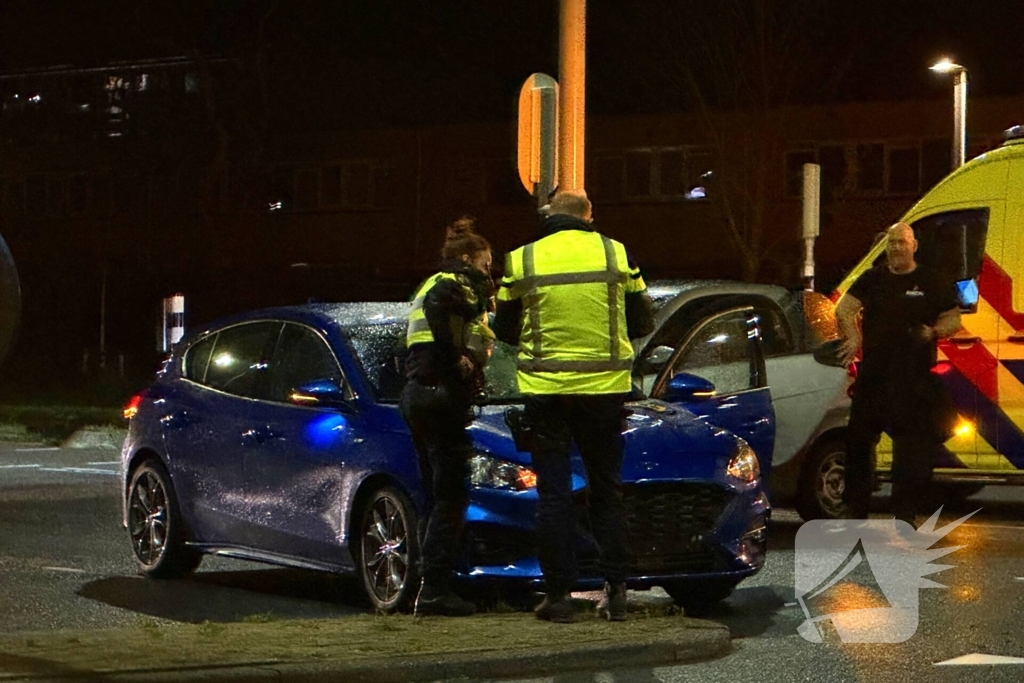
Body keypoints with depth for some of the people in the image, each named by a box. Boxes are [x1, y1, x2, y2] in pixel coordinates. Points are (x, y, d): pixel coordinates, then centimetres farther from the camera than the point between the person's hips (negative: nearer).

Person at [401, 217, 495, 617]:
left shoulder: (431, 285, 25)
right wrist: (457, 357, -21)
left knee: (435, 496, 13)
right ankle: (436, 588, -12)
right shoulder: (458, 283, -5)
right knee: (450, 497, -9)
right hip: (441, 395, -10)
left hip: (417, 393, 10)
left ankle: (429, 587, 13)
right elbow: (438, 307, -27)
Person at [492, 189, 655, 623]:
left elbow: (505, 331, 7)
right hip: (604, 390, 1)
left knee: (553, 494, 5)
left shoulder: (522, 261, -1)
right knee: (606, 493, 12)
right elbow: (643, 323, 9)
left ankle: (559, 594, 2)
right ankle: (615, 591, 9)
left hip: (544, 391, -1)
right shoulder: (615, 254, 1)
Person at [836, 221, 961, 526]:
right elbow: (844, 308, 2)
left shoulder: (932, 283, 7)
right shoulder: (872, 280, 12)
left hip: (915, 380, -2)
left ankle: (906, 514, 3)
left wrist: (933, 332, -13)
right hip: (873, 375, 2)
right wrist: (853, 337, -16)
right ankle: (855, 509, 14)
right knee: (858, 442, 3)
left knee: (913, 450, -3)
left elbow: (953, 318, 8)